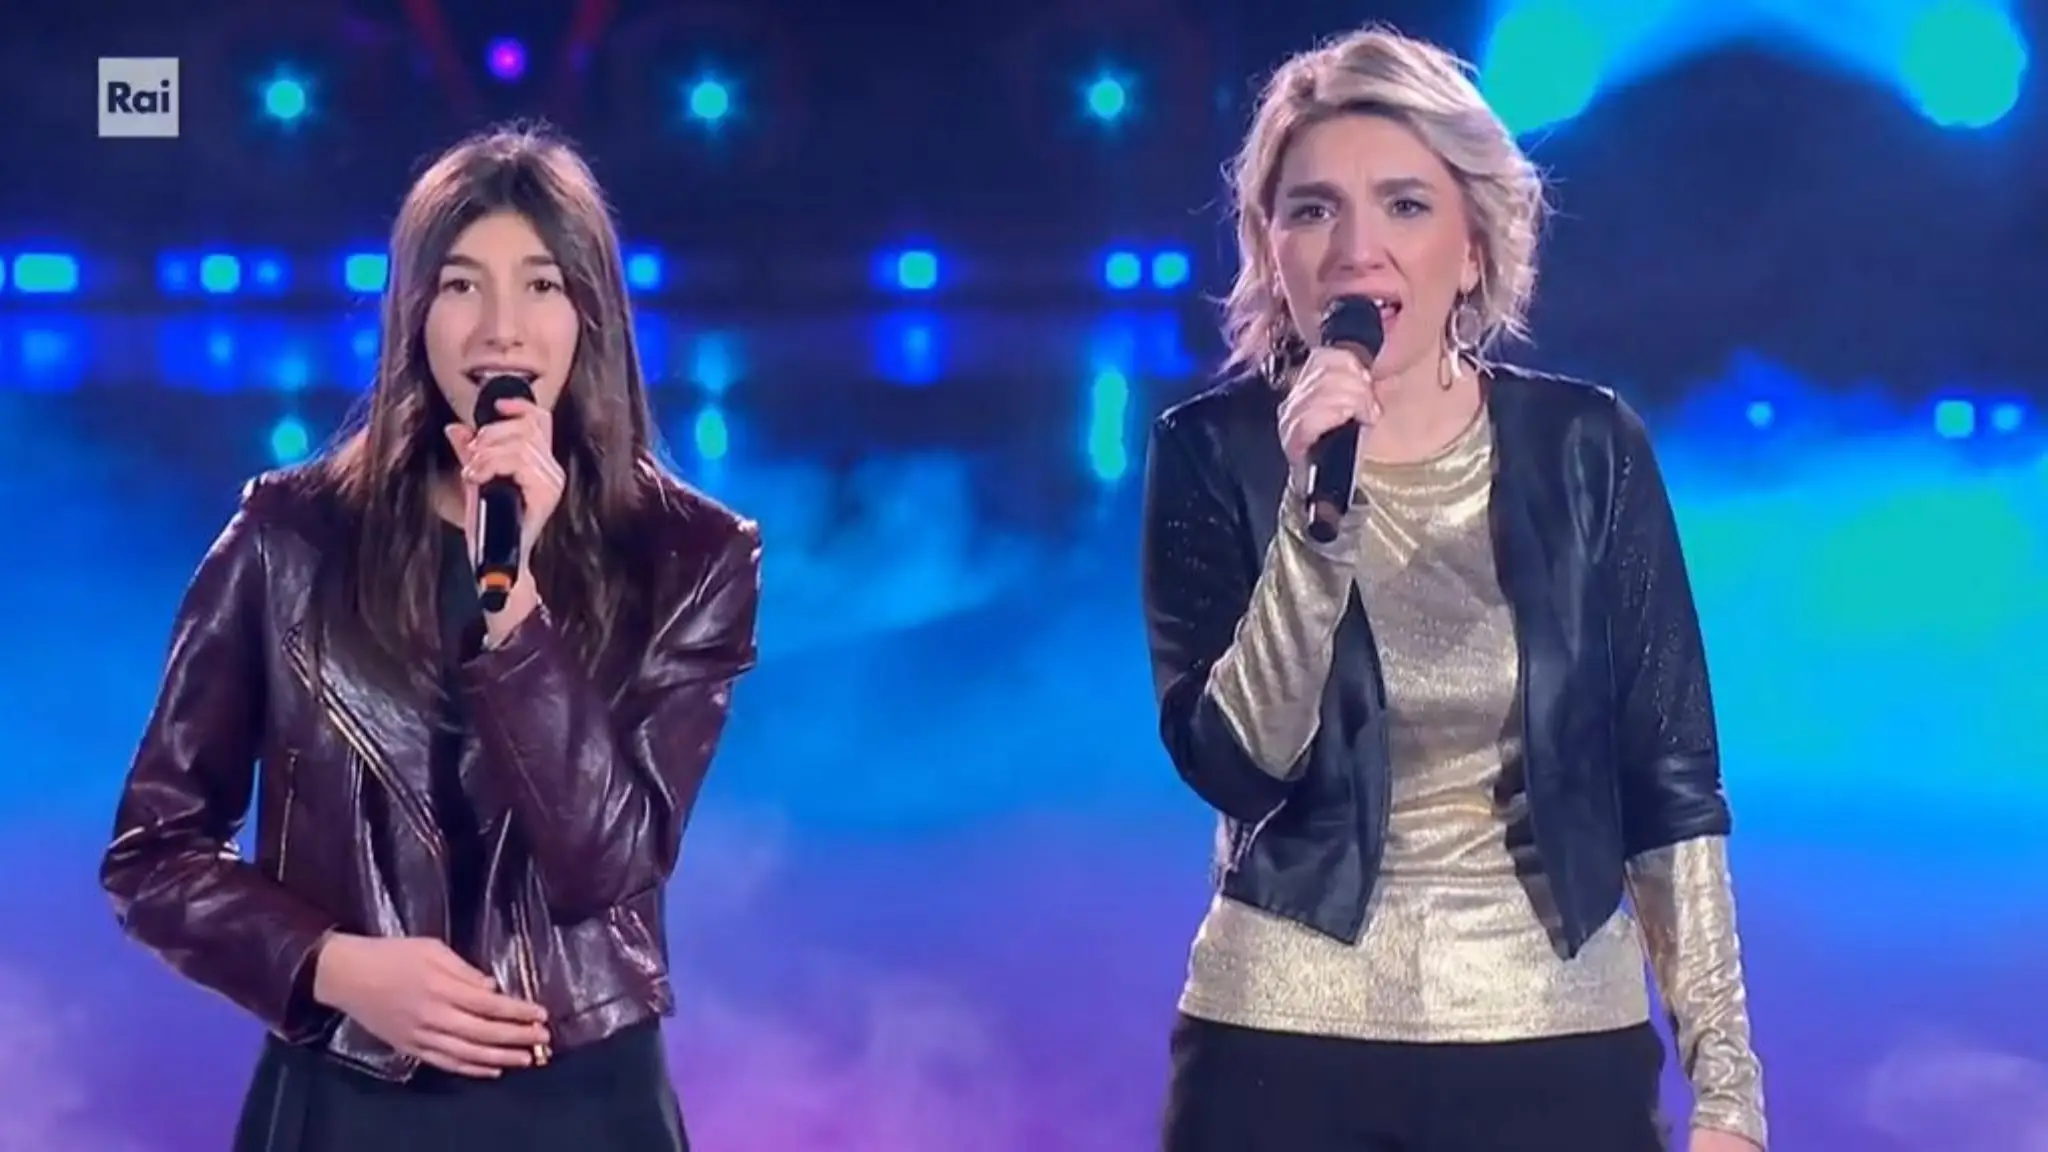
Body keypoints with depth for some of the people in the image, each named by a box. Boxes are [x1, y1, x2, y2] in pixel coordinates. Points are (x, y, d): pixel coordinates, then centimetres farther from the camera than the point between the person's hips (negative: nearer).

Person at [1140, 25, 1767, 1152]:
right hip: (1286, 1046, -1)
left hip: (1563, 1046, 1)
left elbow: (1673, 782, 0)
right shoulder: (1212, 453, -4)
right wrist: (1316, 512, -24)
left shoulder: (1586, 447, -2)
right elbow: (1234, 764, -14)